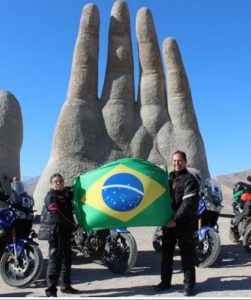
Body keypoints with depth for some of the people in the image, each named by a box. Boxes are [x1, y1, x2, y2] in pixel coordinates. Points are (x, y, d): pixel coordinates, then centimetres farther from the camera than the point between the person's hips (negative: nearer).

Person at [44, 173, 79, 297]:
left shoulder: (66, 193, 16)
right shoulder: (51, 196, -7)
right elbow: (57, 215, -17)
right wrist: (74, 226, -20)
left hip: (67, 231, 8)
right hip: (56, 231, -8)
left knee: (67, 259, 15)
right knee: (55, 260, -7)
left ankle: (65, 285, 27)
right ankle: (51, 290, -4)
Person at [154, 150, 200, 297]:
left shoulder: (190, 180, -7)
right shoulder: (169, 177, 15)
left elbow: (188, 204, -16)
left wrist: (176, 220, -21)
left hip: (184, 223, -6)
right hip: (168, 221, 6)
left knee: (187, 253, 0)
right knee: (166, 252, 10)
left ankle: (189, 283, 9)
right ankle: (166, 281, 20)